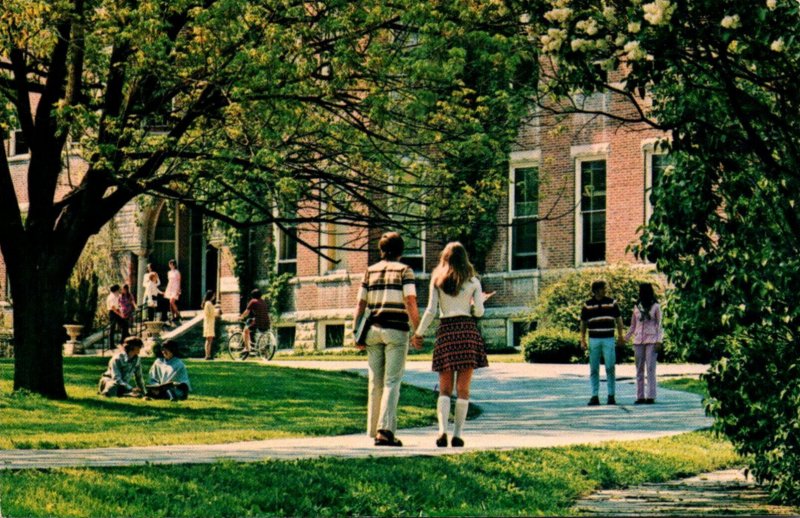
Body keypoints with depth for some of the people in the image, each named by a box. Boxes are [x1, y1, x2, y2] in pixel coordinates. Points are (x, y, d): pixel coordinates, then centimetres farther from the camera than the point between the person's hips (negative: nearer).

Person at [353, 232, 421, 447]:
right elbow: (410, 302, -11)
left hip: (373, 330, 4)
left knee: (376, 382, 10)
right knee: (392, 382, -5)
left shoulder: (370, 271, 10)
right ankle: (385, 429, -17)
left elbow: (360, 304, 7)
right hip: (396, 330, -4)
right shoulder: (404, 270, -1)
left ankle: (374, 430, 13)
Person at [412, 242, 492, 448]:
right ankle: (457, 434, -1)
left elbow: (431, 310, 1)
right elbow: (478, 312, 2)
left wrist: (419, 333, 11)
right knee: (463, 388, 3)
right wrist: (481, 300, 23)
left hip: (446, 331, 0)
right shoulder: (473, 282, 6)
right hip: (468, 330, 0)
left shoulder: (437, 280, 6)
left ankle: (442, 431, -13)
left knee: (444, 389, 6)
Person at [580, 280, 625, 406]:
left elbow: (618, 319, 9)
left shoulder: (612, 303, 5)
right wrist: (583, 340, 2)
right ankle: (595, 396, 6)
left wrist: (620, 336, 1)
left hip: (608, 339, -1)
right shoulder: (587, 305, 5)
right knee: (594, 369, 2)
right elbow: (583, 323, 9)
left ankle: (611, 395, 2)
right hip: (594, 340, 1)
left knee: (610, 367, -5)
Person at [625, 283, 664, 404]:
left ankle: (650, 396, -8)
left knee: (650, 369, -8)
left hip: (651, 340, -4)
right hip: (638, 340, 4)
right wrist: (625, 338, 6)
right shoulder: (637, 307, 11)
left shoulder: (655, 307, 2)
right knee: (639, 369, 3)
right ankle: (640, 396, 5)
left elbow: (659, 325, 1)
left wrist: (659, 341, -9)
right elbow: (633, 326, 16)